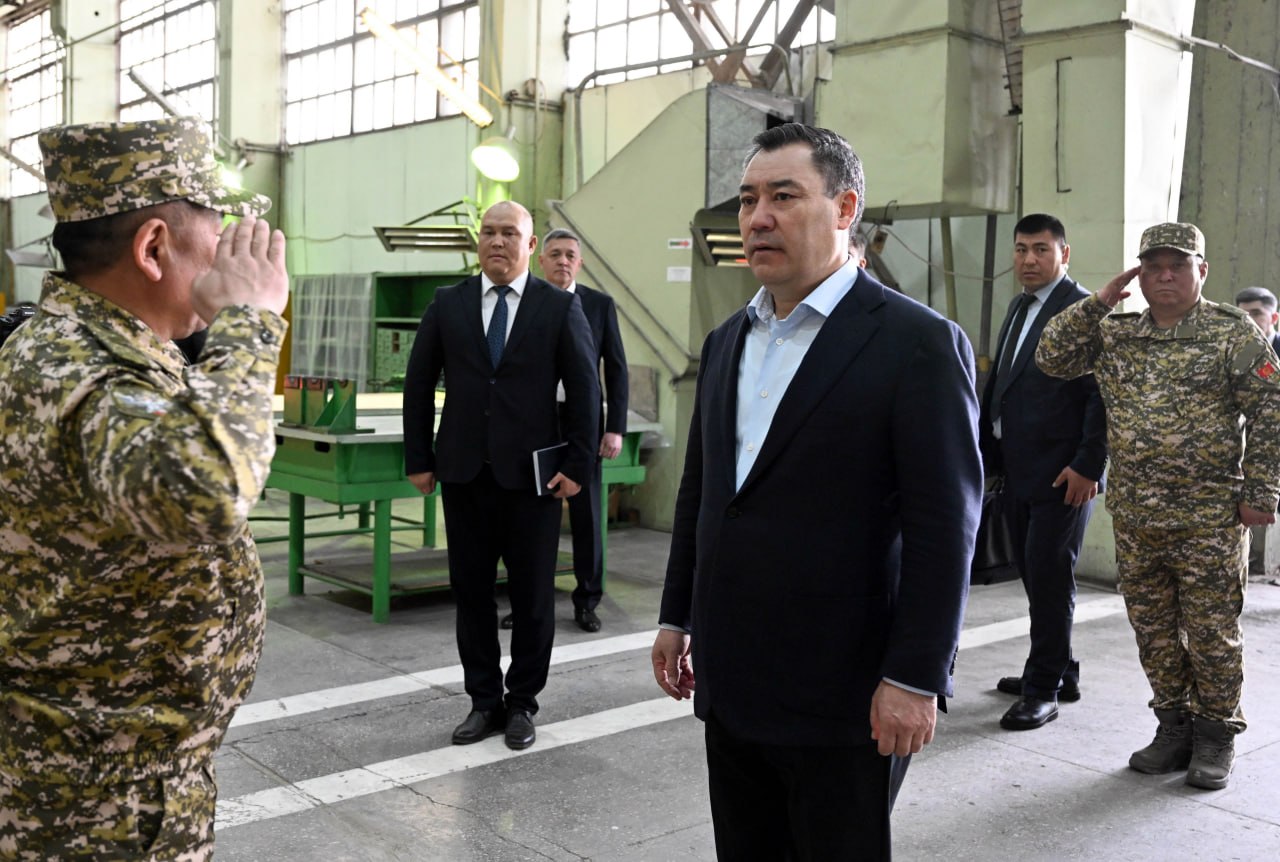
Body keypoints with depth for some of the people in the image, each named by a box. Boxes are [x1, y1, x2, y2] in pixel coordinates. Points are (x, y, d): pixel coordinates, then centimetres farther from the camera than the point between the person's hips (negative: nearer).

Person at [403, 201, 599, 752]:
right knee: (471, 591, 8)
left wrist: (577, 464, -6)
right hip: (464, 473, 2)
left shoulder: (560, 308, 0)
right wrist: (419, 459, 4)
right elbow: (418, 385, 9)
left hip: (532, 475, -2)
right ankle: (484, 701, 22)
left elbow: (584, 391, 0)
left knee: (533, 596, 6)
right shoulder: (448, 304, 6)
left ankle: (522, 703, 22)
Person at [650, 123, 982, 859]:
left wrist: (916, 678, -16)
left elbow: (945, 526, -14)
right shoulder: (728, 341, 11)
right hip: (731, 686, 6)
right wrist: (677, 616, 16)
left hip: (842, 698, -6)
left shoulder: (918, 342, -11)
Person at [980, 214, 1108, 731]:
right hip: (1019, 469, 8)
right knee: (1034, 573, 14)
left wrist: (1088, 465, -17)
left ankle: (1045, 688, 7)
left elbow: (1101, 395, -14)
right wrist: (987, 451, 14)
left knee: (1049, 576, -3)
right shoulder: (1019, 308, 17)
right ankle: (1059, 672, 27)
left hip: (1063, 472, -8)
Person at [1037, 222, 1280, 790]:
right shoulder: (1115, 334, 9)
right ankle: (1173, 726, 26)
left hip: (1209, 519, -4)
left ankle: (1215, 734, 20)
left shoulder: (1234, 333, -3)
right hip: (1134, 516, 4)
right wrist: (1100, 301, -2)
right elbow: (1051, 358, 4)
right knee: (1153, 629, 12)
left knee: (1211, 630, 4)